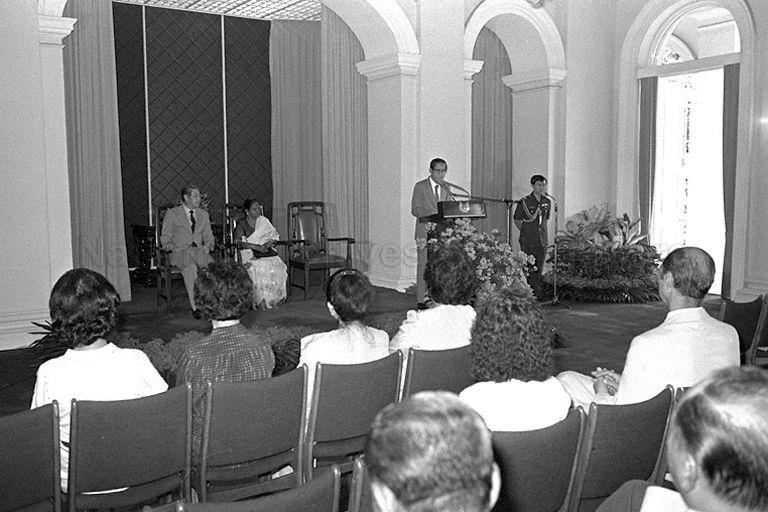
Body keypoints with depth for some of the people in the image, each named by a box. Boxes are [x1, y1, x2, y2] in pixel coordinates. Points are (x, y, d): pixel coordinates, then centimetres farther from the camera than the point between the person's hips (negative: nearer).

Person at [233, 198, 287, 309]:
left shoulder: (263, 221, 16)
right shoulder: (242, 224, 3)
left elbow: (275, 236, 15)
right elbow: (237, 242, -12)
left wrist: (269, 243, -9)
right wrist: (256, 246, -20)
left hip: (267, 251, 4)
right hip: (250, 254, -4)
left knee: (281, 268, -26)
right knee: (261, 269, -35)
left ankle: (273, 299, -14)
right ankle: (260, 301, -22)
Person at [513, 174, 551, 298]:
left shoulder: (547, 202, 7)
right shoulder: (524, 202, -8)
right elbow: (516, 220, 3)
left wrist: (541, 230, 13)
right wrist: (526, 232, 5)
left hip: (542, 241, 5)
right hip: (528, 242, -4)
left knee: (539, 269, 8)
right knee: (529, 269, -6)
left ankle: (537, 296, 16)